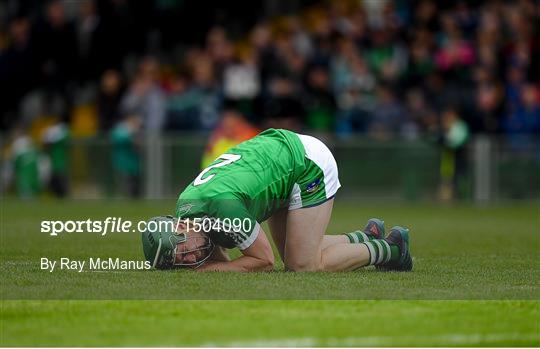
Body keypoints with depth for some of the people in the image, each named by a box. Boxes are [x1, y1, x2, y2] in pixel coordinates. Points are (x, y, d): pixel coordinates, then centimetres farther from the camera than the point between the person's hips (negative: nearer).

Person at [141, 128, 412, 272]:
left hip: (309, 163, -8)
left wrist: (202, 271, -24)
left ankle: (389, 250, 7)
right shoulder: (184, 205, -10)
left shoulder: (222, 206, -35)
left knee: (303, 267, -10)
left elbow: (264, 261, -21)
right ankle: (366, 239, 28)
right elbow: (222, 260, 5)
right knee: (295, 258, 10)